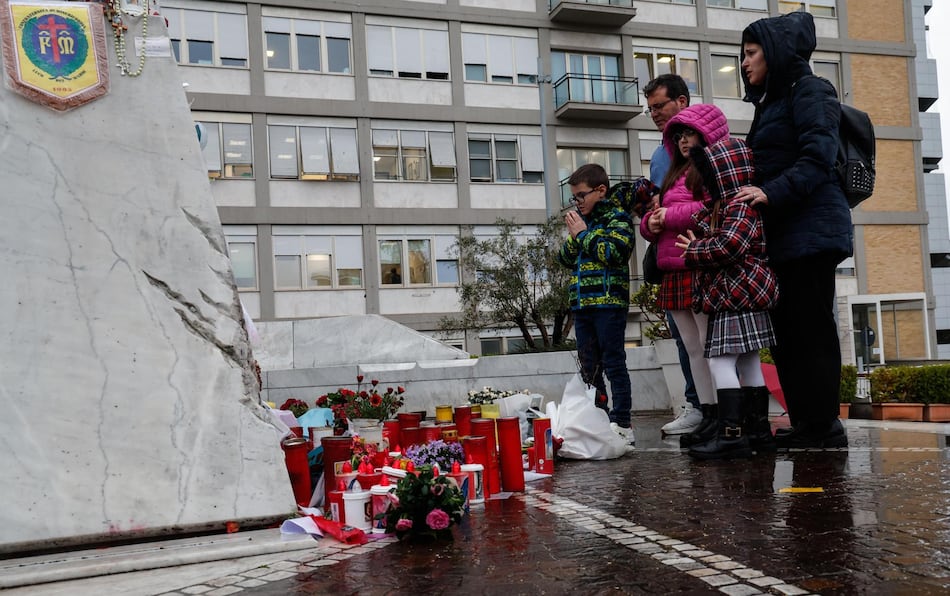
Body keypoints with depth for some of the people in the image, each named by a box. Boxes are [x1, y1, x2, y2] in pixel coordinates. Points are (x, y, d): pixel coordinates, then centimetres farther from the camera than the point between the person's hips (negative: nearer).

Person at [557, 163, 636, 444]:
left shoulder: (617, 218, -2)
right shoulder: (581, 220, 17)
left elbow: (614, 253, -17)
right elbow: (565, 259, 17)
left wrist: (583, 233, -10)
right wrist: (572, 237, 0)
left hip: (609, 303, -7)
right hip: (582, 305, 7)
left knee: (614, 364, -4)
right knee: (589, 368, 10)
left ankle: (622, 423, 1)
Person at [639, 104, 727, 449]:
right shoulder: (676, 174, 25)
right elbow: (652, 223, 27)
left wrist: (671, 215, -10)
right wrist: (651, 223, 3)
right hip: (675, 274, 9)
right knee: (693, 349, 9)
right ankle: (709, 417, 14)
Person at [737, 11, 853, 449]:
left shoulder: (808, 90, -3)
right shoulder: (771, 102, 23)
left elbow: (818, 157, -16)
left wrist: (772, 193, -26)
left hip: (810, 231, -9)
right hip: (780, 235, 9)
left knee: (811, 332, -8)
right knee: (786, 335, 7)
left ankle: (823, 430, -3)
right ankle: (804, 427, 12)